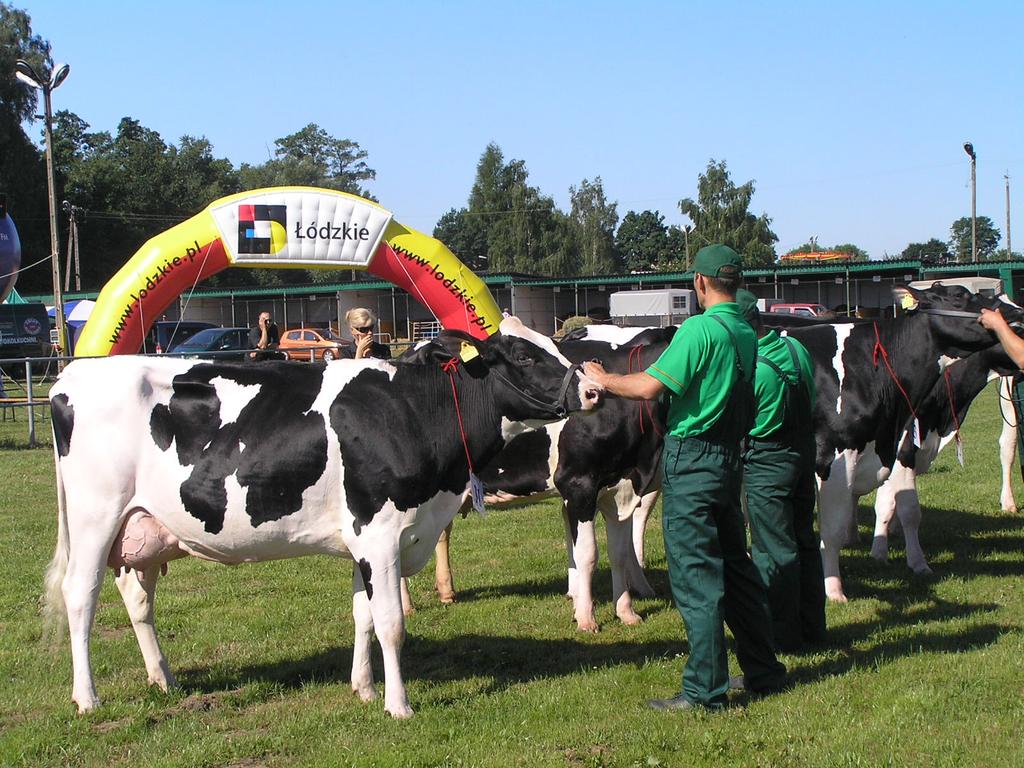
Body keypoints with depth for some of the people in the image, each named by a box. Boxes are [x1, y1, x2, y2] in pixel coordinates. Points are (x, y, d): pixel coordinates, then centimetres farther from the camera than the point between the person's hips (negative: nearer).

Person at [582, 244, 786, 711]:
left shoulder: (700, 328, -16)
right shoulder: (747, 335, 10)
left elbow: (648, 387, -20)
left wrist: (604, 379, -2)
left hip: (691, 458, -8)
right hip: (729, 458, 8)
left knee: (694, 577, -4)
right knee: (734, 568, 17)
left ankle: (704, 690, -1)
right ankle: (762, 671, 24)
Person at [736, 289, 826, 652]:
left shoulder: (749, 371, -24)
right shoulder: (796, 348, -2)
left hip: (766, 462, -8)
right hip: (804, 451, 8)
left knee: (773, 549, 1)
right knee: (804, 540, 17)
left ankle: (782, 636, 8)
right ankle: (811, 626, 26)